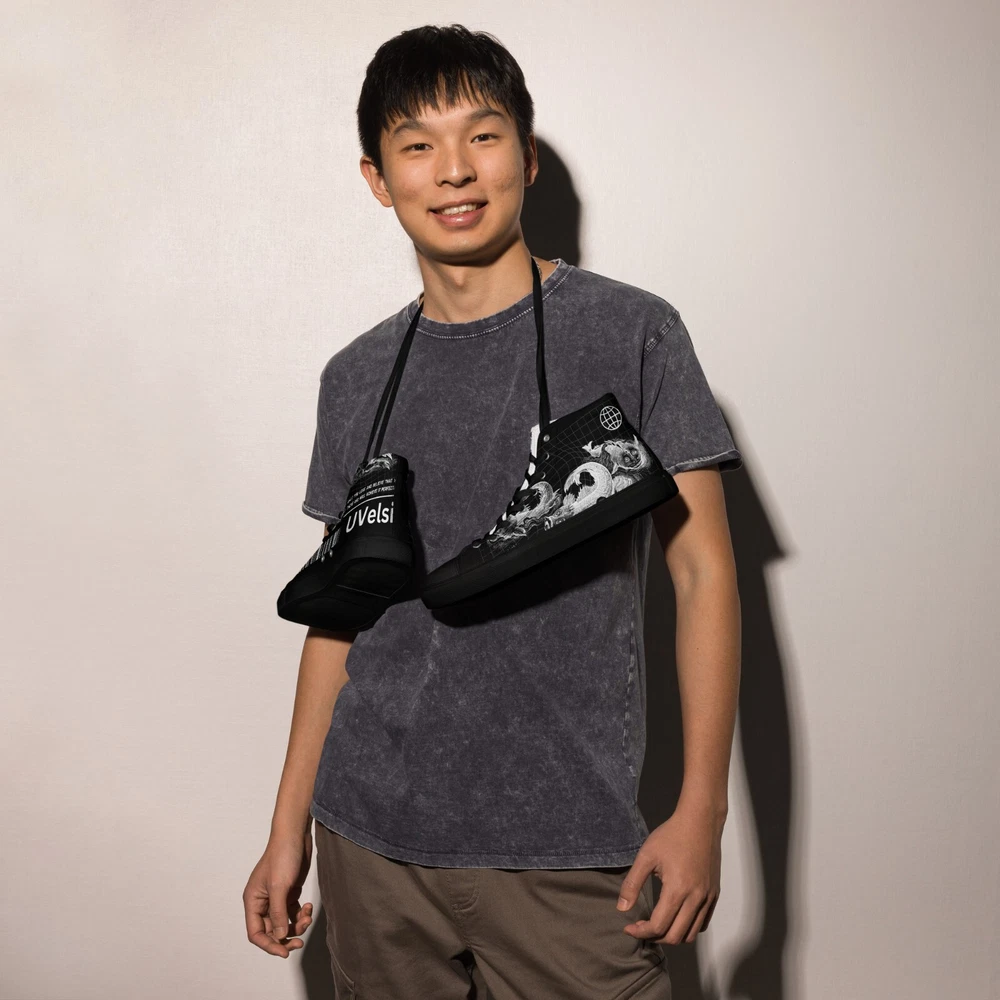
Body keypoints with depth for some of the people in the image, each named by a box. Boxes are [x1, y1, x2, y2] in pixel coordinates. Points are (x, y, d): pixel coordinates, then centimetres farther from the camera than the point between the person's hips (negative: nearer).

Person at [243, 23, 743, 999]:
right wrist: (288, 826, 12)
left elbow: (702, 572, -3)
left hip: (564, 845, -3)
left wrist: (702, 809, -9)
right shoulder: (357, 377, 7)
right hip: (370, 834, 3)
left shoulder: (630, 332, -3)